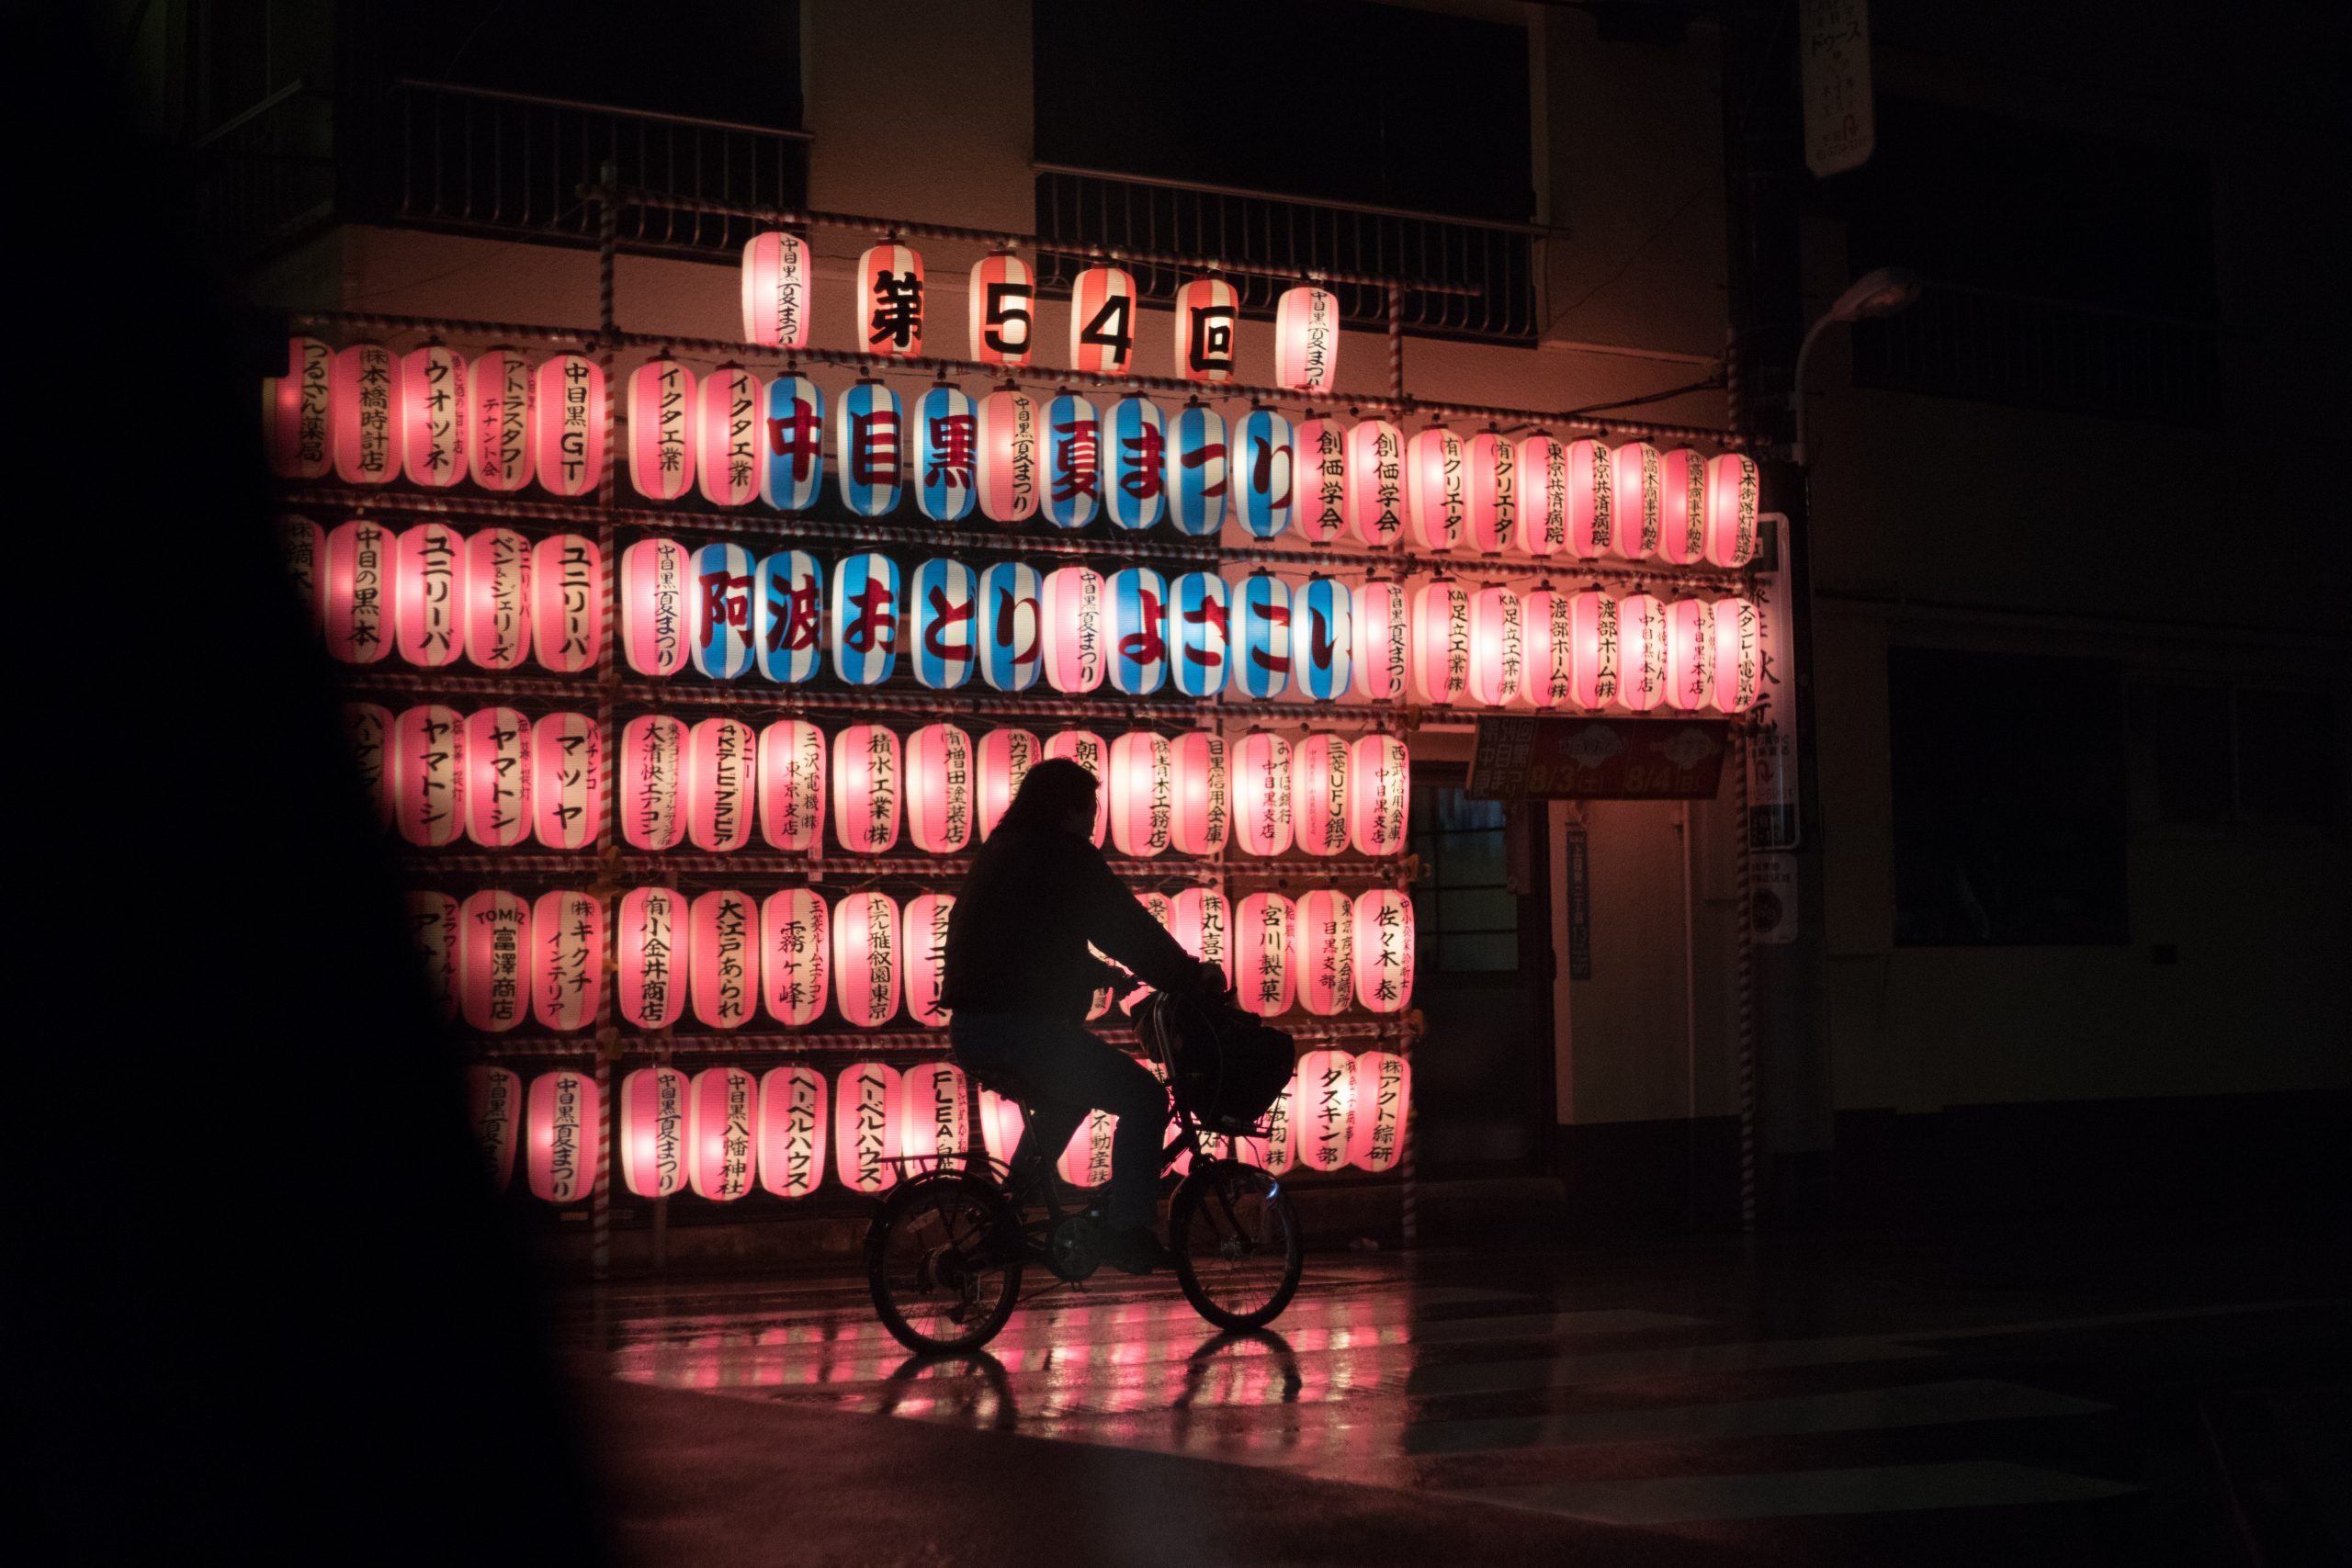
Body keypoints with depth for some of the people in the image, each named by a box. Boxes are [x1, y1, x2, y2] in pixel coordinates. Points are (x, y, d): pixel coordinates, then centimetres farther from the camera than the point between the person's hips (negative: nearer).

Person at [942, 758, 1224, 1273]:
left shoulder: (1002, 851, 22)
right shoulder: (1063, 853, -6)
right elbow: (1131, 929, -8)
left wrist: (1101, 975, 35)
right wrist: (1194, 976, 0)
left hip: (970, 1025, 10)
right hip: (1018, 1023, -10)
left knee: (1066, 1097, 33)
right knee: (1144, 1096, -5)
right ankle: (1125, 1231, -10)